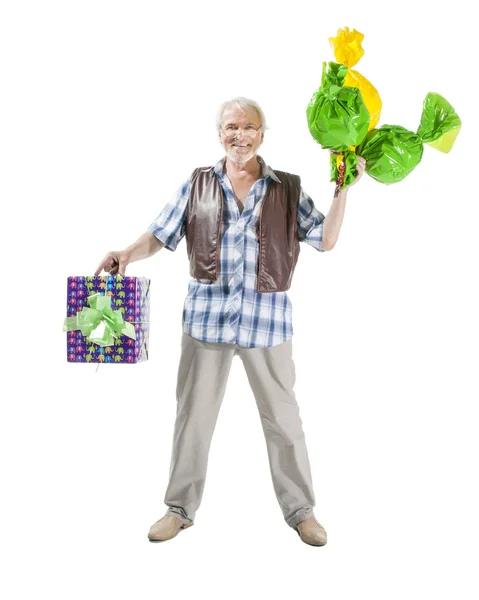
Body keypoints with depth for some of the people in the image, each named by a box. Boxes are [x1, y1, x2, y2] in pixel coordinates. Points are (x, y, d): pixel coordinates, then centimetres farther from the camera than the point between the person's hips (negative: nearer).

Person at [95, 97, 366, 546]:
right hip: (206, 313, 1)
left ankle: (300, 510, 26)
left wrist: (342, 190, -6)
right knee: (193, 413, 11)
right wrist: (127, 254, -16)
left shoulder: (288, 189, 4)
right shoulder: (198, 184, 5)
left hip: (266, 316, 0)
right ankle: (180, 508, 28)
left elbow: (325, 240, 2)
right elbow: (162, 234, 2)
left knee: (282, 418, 9)